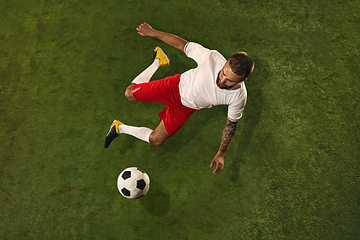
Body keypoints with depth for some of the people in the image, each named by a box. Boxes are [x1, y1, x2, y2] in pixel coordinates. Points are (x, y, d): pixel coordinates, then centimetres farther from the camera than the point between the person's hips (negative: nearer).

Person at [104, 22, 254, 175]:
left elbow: (231, 124, -10)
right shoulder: (212, 57, -36)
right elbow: (181, 44, -21)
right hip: (177, 86, 0)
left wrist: (221, 154, -8)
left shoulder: (238, 97, -29)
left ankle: (120, 128, 20)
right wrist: (152, 33, -13)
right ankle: (158, 61, 34)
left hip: (186, 108, 1)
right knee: (129, 94, 14)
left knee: (156, 140, -5)